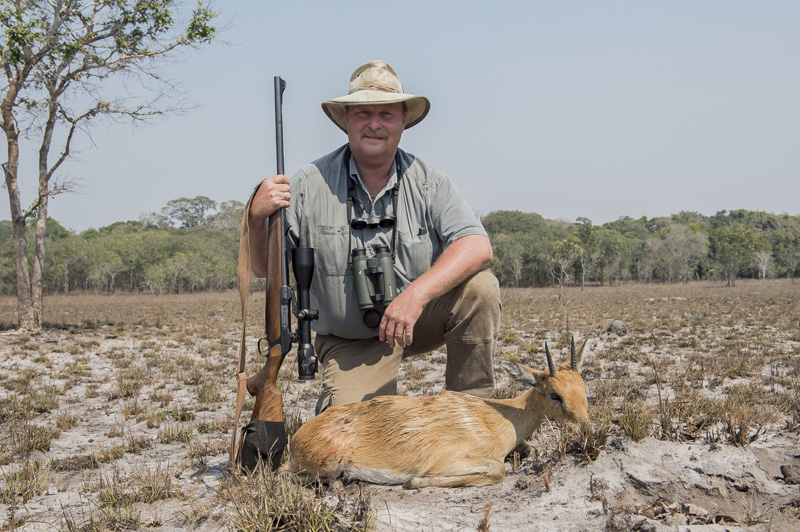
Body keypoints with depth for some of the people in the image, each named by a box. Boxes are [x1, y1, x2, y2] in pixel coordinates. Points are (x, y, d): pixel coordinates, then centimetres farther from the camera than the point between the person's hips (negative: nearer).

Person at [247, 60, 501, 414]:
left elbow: (477, 246, -24)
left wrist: (416, 294, -38)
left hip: (419, 319, 1)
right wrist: (256, 218, -29)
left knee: (479, 286, -26)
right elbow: (263, 269, -7)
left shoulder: (427, 183, -9)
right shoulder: (310, 184, -11)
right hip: (351, 344, -1)